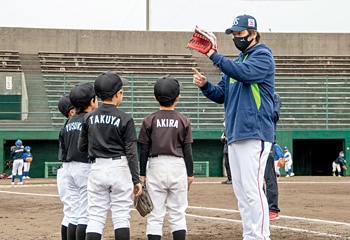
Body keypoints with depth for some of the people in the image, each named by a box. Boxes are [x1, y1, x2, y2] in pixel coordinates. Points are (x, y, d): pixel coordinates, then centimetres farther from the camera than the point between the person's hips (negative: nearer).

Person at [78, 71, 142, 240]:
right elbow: (131, 153, -7)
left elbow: (81, 147, 10)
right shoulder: (125, 119, -7)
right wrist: (136, 180, -3)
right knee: (121, 216, 2)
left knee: (95, 217, 5)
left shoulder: (89, 118, 3)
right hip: (119, 168, -3)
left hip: (97, 168, 3)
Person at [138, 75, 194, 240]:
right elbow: (187, 150, 3)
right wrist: (190, 174, 11)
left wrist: (142, 174, 6)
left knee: (155, 214, 2)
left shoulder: (149, 120, -1)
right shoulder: (183, 121, 1)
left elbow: (144, 150, 0)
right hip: (178, 166, 1)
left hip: (156, 166, -1)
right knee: (178, 214, 7)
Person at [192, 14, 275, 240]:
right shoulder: (236, 61, 23)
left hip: (255, 134, -9)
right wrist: (205, 85, 3)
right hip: (234, 135, 9)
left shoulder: (262, 55, -2)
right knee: (241, 192, 9)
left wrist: (214, 56, -19)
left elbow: (244, 73, -22)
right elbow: (221, 95, 22)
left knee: (252, 189, -14)